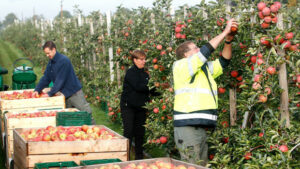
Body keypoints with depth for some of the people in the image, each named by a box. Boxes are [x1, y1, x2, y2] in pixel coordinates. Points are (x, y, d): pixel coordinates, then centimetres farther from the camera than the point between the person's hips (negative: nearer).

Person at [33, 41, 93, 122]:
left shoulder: (64, 60, -20)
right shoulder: (51, 62, 6)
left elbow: (60, 80, -23)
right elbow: (45, 78, 9)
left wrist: (50, 93, -23)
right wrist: (37, 89, -4)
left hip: (74, 92, -8)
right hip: (64, 94, 8)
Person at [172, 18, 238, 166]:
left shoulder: (205, 68, 20)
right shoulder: (181, 66, -5)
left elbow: (223, 62, 22)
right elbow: (206, 51, -13)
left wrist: (228, 41, 7)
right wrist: (225, 32, -7)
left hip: (200, 128, 9)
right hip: (187, 129, -9)